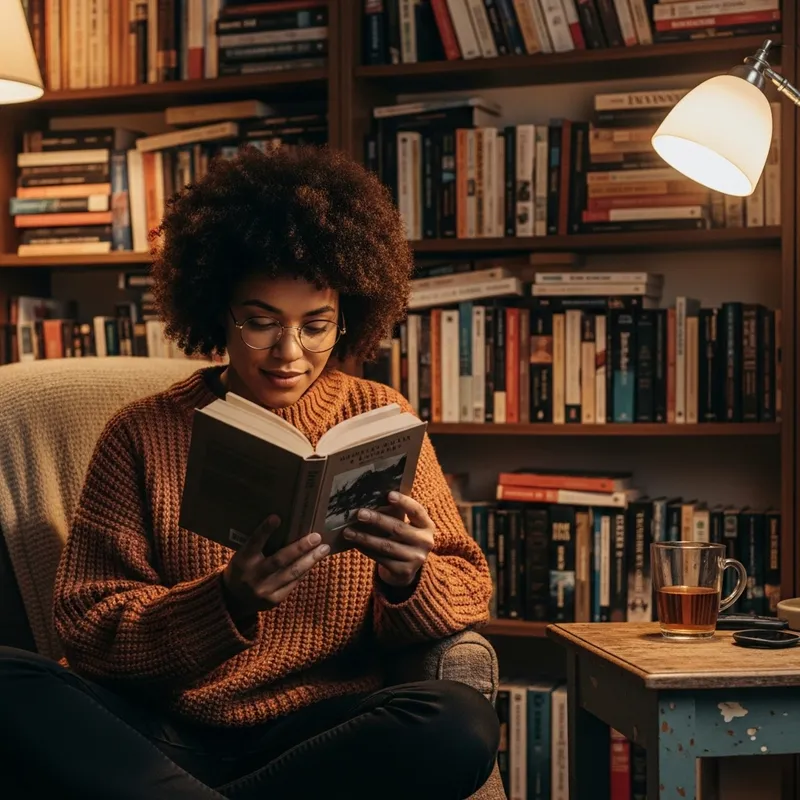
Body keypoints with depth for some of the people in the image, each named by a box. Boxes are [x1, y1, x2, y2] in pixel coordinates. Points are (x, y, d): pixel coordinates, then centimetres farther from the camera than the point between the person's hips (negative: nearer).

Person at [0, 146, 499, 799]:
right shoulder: (142, 435, 4)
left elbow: (469, 593, 6)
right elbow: (87, 628, -3)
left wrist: (407, 579, -18)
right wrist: (229, 603, -22)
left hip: (328, 731, 2)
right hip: (163, 730, -1)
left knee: (462, 725, -31)